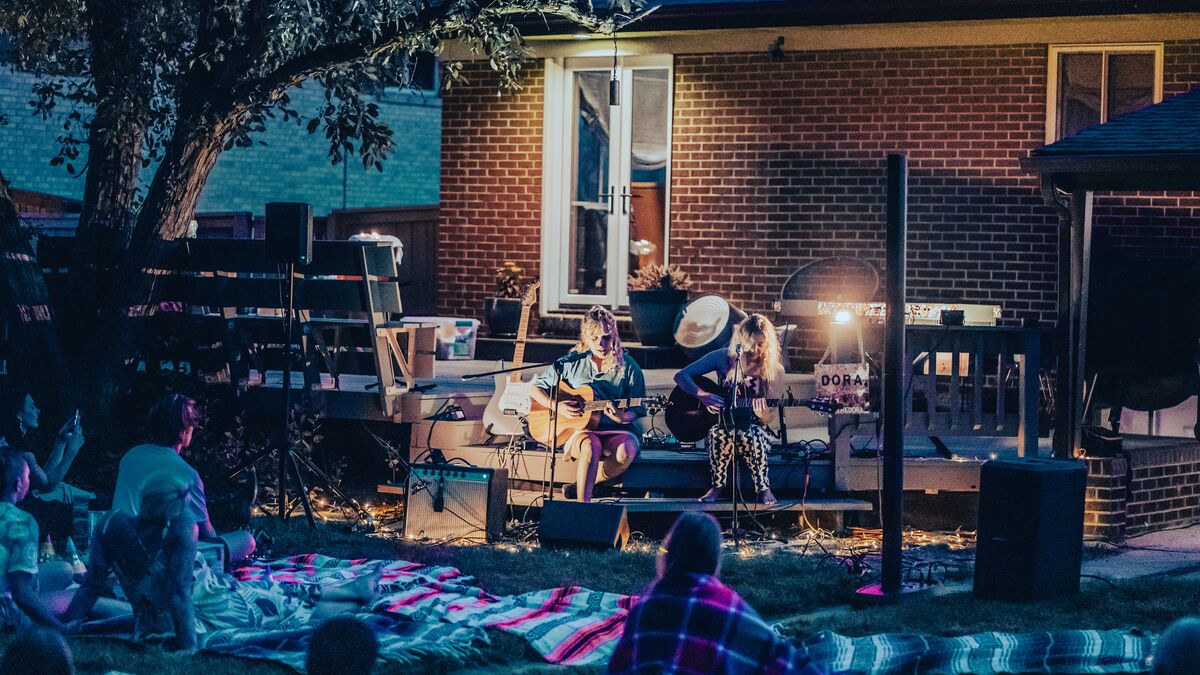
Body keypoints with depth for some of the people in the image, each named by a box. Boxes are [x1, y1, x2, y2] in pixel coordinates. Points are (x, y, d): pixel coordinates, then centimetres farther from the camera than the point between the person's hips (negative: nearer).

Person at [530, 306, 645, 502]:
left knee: (626, 451, -35)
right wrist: (557, 406, -8)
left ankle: (581, 487, -13)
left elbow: (637, 410, 5)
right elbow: (535, 388, 9)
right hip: (580, 430, -1)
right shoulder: (572, 362, 3)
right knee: (590, 446, -38)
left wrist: (624, 417, -19)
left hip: (615, 430, 1)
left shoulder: (627, 366, 2)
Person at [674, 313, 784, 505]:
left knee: (750, 436, -37)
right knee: (718, 434, -37)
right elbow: (681, 376, -2)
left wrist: (764, 415, -25)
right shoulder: (723, 358, -3)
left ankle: (763, 489, -16)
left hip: (753, 426, 0)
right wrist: (702, 395, -19)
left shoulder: (775, 371, -3)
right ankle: (717, 486, -14)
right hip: (723, 422, 0)